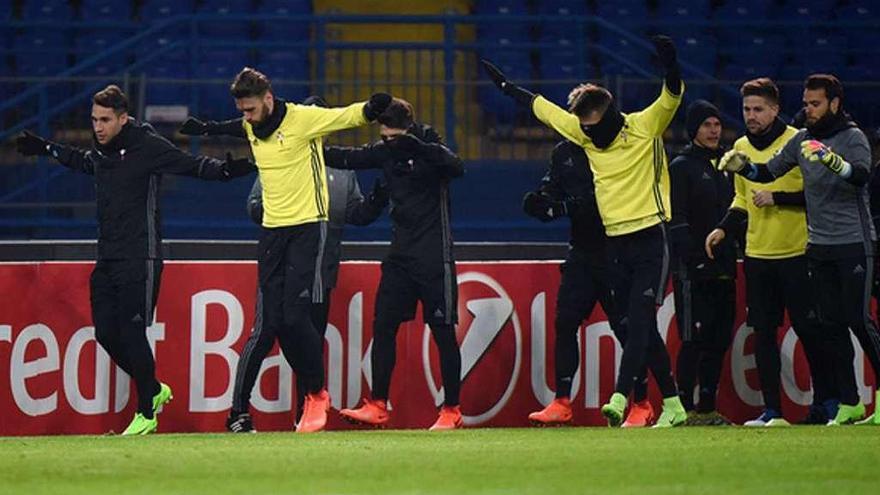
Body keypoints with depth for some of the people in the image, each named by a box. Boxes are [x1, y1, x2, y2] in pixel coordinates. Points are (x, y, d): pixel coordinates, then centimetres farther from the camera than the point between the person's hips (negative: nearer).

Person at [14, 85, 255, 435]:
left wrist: (223, 170, -30)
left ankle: (146, 413, 3)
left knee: (131, 332, -9)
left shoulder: (147, 147, -11)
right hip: (107, 258, 8)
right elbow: (84, 162, 34)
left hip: (139, 259, -8)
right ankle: (154, 390, 25)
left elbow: (192, 166, -12)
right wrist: (46, 150, 40)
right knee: (106, 333, 6)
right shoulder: (101, 150, 10)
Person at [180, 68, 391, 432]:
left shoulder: (303, 118, -11)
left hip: (307, 227, -7)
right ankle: (312, 393, 13)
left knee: (295, 316, -14)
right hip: (271, 230, 7)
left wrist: (373, 108, -32)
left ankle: (318, 393, 3)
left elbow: (349, 116, -12)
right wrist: (206, 129, 34)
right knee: (274, 319, 1)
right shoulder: (250, 127, 9)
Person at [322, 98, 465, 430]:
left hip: (434, 257, -6)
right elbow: (348, 158, 7)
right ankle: (377, 406, 5)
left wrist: (417, 147, -40)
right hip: (401, 253, 6)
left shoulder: (429, 147, -11)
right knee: (383, 326, 1)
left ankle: (451, 411, 6)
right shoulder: (385, 151, 6)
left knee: (443, 332, -1)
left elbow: (456, 168, -28)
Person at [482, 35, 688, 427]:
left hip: (651, 240, -7)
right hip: (616, 244, 7)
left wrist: (669, 64, -36)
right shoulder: (587, 134, 10)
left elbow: (672, 96, -17)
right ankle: (672, 406, 13)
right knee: (640, 329, 7)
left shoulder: (645, 127, -5)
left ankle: (620, 399, -24)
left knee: (639, 322, -15)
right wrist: (505, 85, 25)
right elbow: (541, 107, 20)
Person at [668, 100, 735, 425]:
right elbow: (677, 221, -10)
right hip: (693, 271, -7)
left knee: (719, 340, 7)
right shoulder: (681, 167, -3)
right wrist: (695, 259, -20)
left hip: (723, 269, 7)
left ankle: (708, 407, 12)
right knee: (694, 340, -9)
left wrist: (732, 258, 14)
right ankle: (686, 408, -8)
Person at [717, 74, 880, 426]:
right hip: (818, 246, 6)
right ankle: (849, 404, 8)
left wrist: (831, 159, -44)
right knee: (831, 324, 4)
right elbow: (768, 172, 13)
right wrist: (742, 165, -8)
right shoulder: (802, 140, 11)